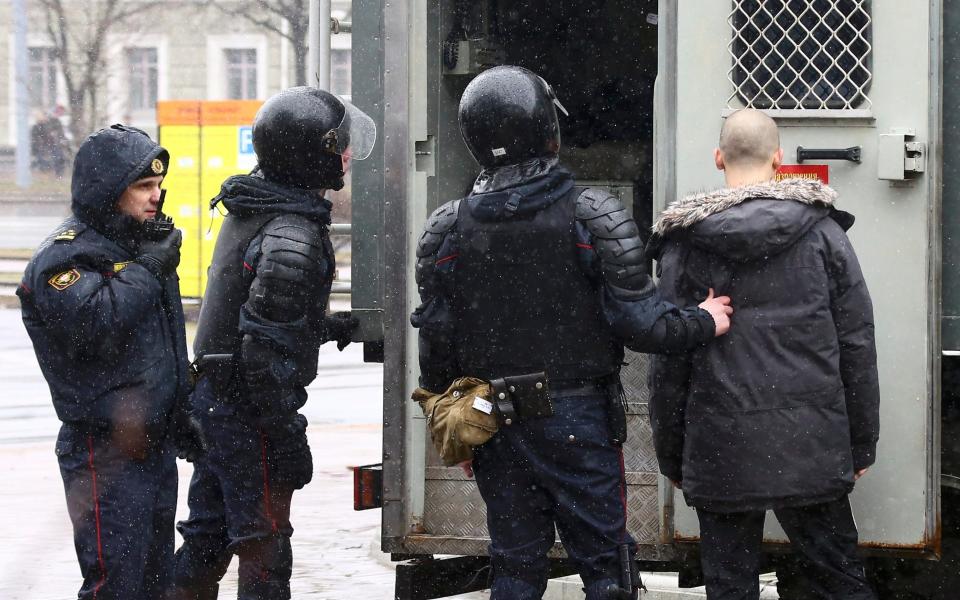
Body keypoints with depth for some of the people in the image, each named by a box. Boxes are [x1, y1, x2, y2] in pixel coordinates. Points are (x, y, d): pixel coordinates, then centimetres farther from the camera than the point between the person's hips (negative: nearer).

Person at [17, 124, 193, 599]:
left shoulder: (138, 247, 16)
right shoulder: (64, 256, -13)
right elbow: (95, 323, -31)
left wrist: (182, 416, 27)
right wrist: (147, 271, -19)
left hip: (156, 445, 9)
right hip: (105, 450, -9)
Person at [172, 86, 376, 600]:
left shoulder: (247, 211, 7)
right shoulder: (293, 238, -23)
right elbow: (265, 350, -25)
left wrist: (328, 326, 17)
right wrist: (289, 438, -20)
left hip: (210, 397, 9)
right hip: (249, 408, -9)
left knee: (207, 534, 18)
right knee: (264, 544, 0)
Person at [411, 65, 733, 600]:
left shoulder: (447, 231, 0)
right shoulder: (595, 217, -10)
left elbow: (437, 345, 3)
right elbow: (640, 323, -13)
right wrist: (704, 323, 6)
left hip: (495, 430, 3)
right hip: (579, 420, -3)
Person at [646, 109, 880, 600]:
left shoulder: (685, 245, -1)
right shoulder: (822, 232, 1)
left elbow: (669, 362, 0)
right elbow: (857, 345, 2)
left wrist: (671, 457, 9)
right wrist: (862, 443, 10)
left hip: (722, 449, 0)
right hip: (812, 447, 1)